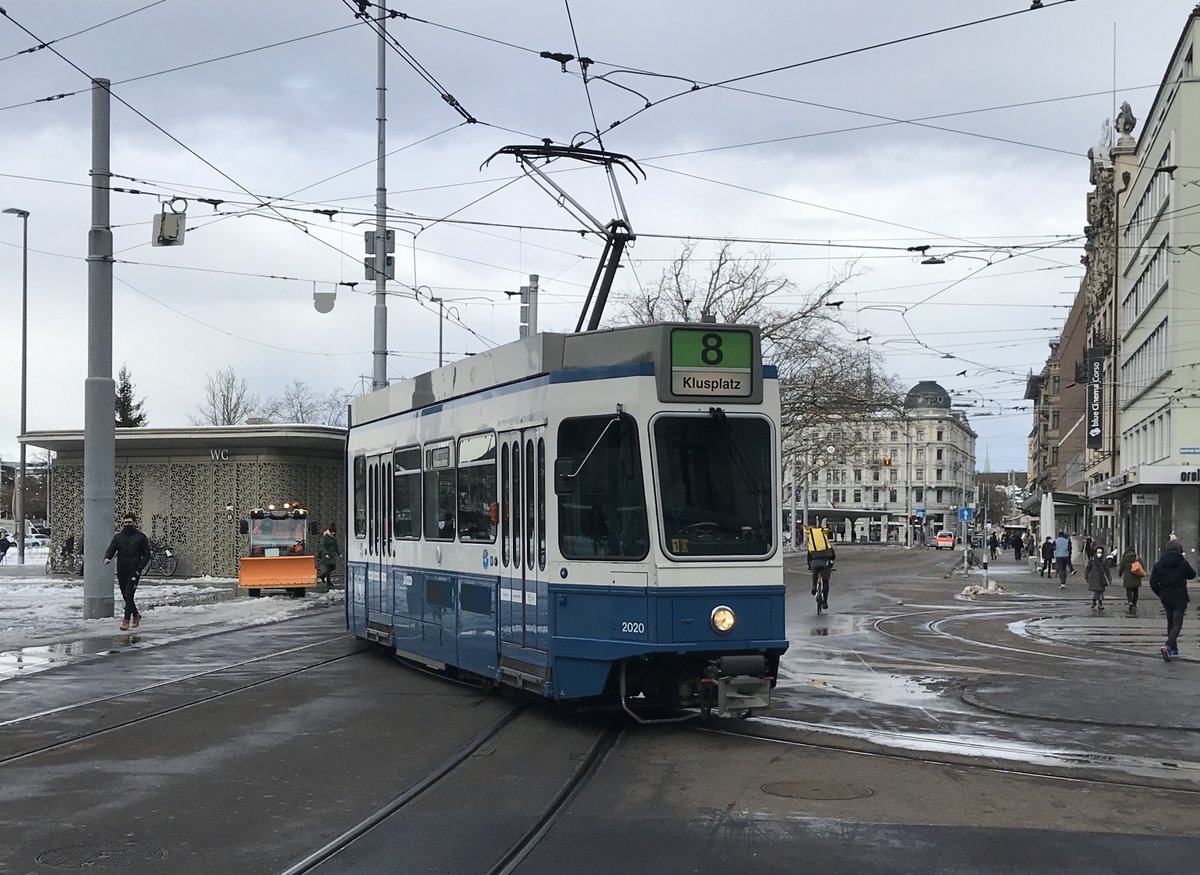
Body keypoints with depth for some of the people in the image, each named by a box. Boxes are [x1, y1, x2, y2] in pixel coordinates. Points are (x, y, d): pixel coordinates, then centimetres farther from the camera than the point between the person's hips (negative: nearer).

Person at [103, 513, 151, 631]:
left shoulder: (140, 537, 1)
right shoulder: (118, 537, 10)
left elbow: (147, 555, 3)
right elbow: (111, 549, -1)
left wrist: (139, 568, -9)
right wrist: (107, 558, -24)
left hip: (134, 572, -4)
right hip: (121, 571, 4)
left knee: (129, 596, -13)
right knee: (125, 596, 11)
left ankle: (126, 620, -11)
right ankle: (136, 615, 31)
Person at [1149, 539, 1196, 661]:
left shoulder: (1158, 565, -4)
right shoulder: (1183, 563, -10)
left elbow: (1153, 584, -5)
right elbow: (1192, 575, 8)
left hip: (1165, 599, 3)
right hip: (1180, 599, -3)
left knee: (1170, 622, 20)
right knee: (1177, 624, -3)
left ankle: (1173, 649, 26)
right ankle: (1168, 646, -25)